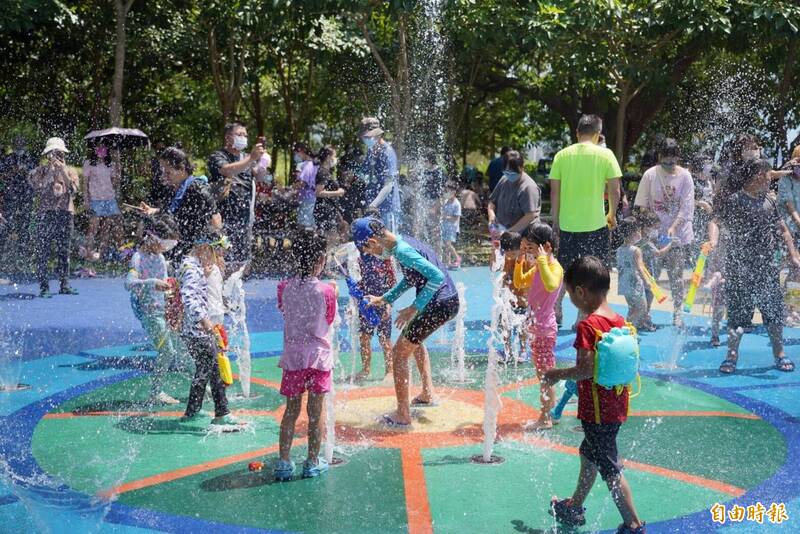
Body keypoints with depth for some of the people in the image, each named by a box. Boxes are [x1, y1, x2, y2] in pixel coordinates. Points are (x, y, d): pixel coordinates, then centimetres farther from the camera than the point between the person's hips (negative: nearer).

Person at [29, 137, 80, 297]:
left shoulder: (70, 172, 13)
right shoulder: (41, 170, 7)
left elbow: (74, 188, -5)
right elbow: (39, 188, -8)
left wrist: (63, 170, -11)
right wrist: (50, 172, -10)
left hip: (66, 213, 2)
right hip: (46, 213, -2)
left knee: (64, 252, 5)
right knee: (43, 253, -6)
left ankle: (64, 285, 11)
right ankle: (44, 287, -5)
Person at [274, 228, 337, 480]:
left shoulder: (285, 288, -4)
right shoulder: (325, 291, -12)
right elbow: (329, 321, 1)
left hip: (293, 356, 3)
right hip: (319, 355, -2)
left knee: (291, 410, 12)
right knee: (315, 411, 8)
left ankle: (284, 462, 12)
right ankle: (313, 463, 16)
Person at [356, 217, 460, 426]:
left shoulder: (402, 251, -21)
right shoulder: (403, 243, 10)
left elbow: (437, 276, -30)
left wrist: (414, 309, -26)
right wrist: (385, 298, 22)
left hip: (440, 304, -10)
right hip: (447, 299, 10)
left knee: (399, 352, -4)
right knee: (414, 340, 33)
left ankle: (403, 415, 1)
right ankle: (427, 394, 40)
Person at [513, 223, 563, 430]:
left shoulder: (555, 267, -17)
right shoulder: (536, 268, 11)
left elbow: (551, 286, -40)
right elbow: (519, 283, 25)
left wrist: (542, 261, -36)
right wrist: (520, 263, 11)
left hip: (545, 327, -10)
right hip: (535, 325, 10)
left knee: (545, 373, -2)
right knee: (542, 373, 16)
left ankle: (545, 417, 5)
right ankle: (551, 413, 26)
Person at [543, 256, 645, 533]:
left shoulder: (587, 326, -22)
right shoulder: (619, 320, 3)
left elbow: (586, 369, -27)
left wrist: (557, 374, -11)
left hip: (597, 410, -9)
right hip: (617, 403, 9)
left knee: (610, 468, 2)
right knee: (589, 453, 25)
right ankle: (575, 507, 41)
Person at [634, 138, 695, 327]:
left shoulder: (684, 176, -5)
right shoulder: (650, 175, -3)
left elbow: (686, 208, -9)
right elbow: (641, 206, 0)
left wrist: (673, 228, -20)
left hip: (678, 234, 0)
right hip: (654, 234, 0)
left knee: (676, 275, 3)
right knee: (651, 275, 2)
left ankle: (677, 314, 12)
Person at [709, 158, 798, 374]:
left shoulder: (769, 202, 11)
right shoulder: (732, 201, -5)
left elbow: (782, 230, 20)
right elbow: (716, 221, -15)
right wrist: (713, 241, -34)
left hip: (767, 267, 5)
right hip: (739, 267, -5)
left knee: (774, 311, 6)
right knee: (738, 312, -1)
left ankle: (779, 355, 19)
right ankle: (732, 356, 10)